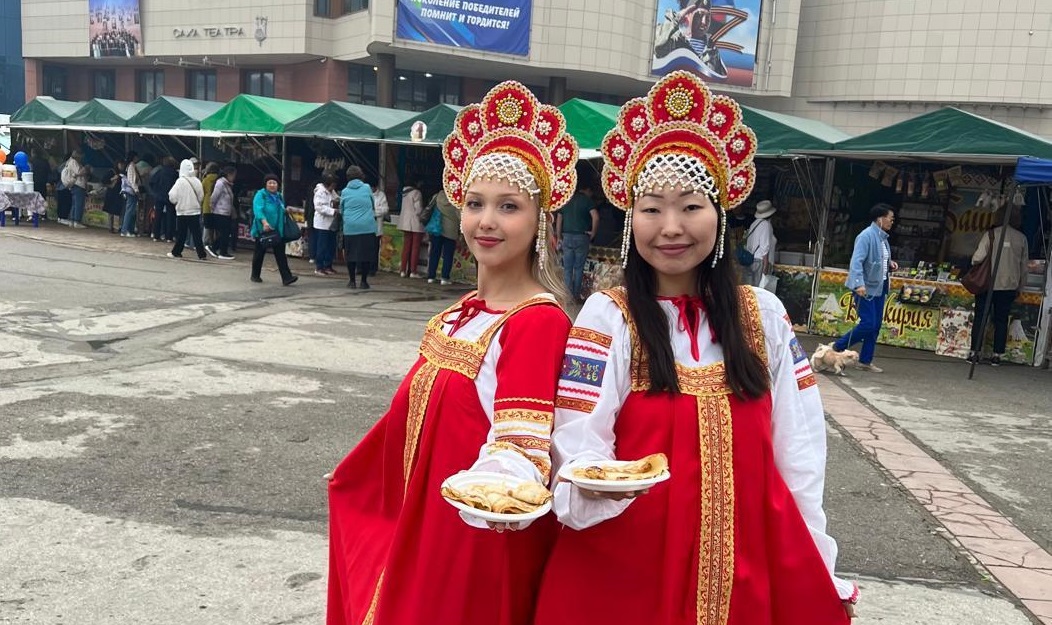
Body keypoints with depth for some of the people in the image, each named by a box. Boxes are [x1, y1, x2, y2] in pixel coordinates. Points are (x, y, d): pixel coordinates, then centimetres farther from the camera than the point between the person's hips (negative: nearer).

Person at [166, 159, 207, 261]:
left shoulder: (180, 181, -13)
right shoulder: (197, 181, -3)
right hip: (195, 211, 3)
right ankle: (201, 254, -1)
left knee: (181, 234, 8)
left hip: (182, 211, -3)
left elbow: (172, 197, -11)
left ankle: (176, 252, 16)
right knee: (197, 234, 4)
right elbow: (201, 197, 5)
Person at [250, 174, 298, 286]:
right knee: (259, 252, 9)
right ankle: (255, 275, 25)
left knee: (281, 253, -2)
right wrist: (264, 222, -38)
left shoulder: (279, 196, 13)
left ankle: (286, 278, -8)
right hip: (263, 229, -5)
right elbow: (258, 209, -24)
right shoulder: (261, 195, -9)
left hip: (277, 230, 5)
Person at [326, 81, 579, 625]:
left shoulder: (540, 322, -20)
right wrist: (355, 478, 23)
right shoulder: (458, 317, 6)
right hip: (423, 528, 8)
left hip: (482, 538, -8)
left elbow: (520, 447, -27)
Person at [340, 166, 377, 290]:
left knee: (351, 254, 9)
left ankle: (352, 281, 13)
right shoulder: (367, 188, 3)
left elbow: (341, 211, 16)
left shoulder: (345, 192, 5)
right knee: (366, 253, 4)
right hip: (367, 227, -1)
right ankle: (364, 281, 7)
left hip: (350, 227, 1)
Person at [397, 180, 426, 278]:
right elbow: (418, 209, -16)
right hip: (416, 223, -7)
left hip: (405, 223, 7)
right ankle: (413, 271, -1)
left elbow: (403, 207, 14)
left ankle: (403, 270, 11)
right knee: (415, 247, 0)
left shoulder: (405, 192, 9)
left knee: (406, 246, 10)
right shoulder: (417, 193, -13)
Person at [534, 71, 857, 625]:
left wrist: (818, 568, 7)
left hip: (745, 563, 3)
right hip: (628, 563, -3)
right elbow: (578, 442, -14)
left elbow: (797, 448, 5)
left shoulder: (763, 315, 2)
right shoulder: (607, 316, -8)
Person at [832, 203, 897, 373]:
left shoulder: (883, 237, 12)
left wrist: (889, 264, 5)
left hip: (879, 288, 9)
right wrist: (859, 283, -34)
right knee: (868, 324, -10)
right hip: (866, 288, -9)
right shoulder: (867, 236, -15)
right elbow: (856, 261, -25)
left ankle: (865, 361, 15)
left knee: (876, 326, 8)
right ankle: (837, 348, 6)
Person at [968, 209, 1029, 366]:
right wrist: (1020, 288, 17)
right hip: (1009, 287, 2)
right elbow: (1024, 266, 7)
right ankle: (997, 355, 8)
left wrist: (974, 265, 9)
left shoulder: (991, 234, -7)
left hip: (987, 284, -2)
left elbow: (978, 258, -14)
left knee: (980, 318, 5)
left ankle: (975, 352, 4)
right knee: (1001, 320, 9)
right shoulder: (1021, 238, 2)